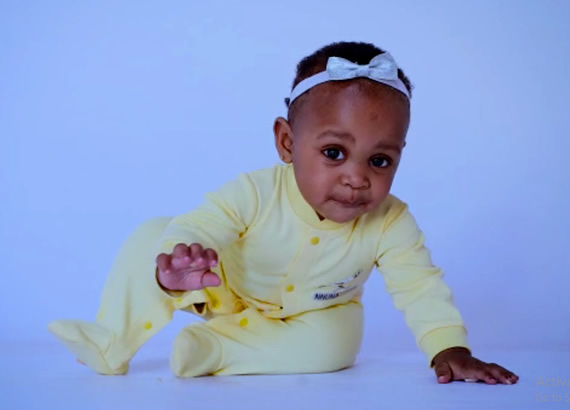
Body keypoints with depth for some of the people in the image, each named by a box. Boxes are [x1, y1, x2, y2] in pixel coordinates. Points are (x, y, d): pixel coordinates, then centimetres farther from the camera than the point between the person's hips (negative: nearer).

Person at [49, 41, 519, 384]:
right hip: (229, 294, -1)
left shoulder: (391, 224, -29)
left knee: (335, 341, -32)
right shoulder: (254, 195, -35)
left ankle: (212, 350, -26)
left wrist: (451, 350, -39)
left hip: (313, 316, 2)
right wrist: (173, 266, -66)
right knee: (153, 235, -19)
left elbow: (422, 288, -25)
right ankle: (112, 344, -11)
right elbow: (195, 228, -43)